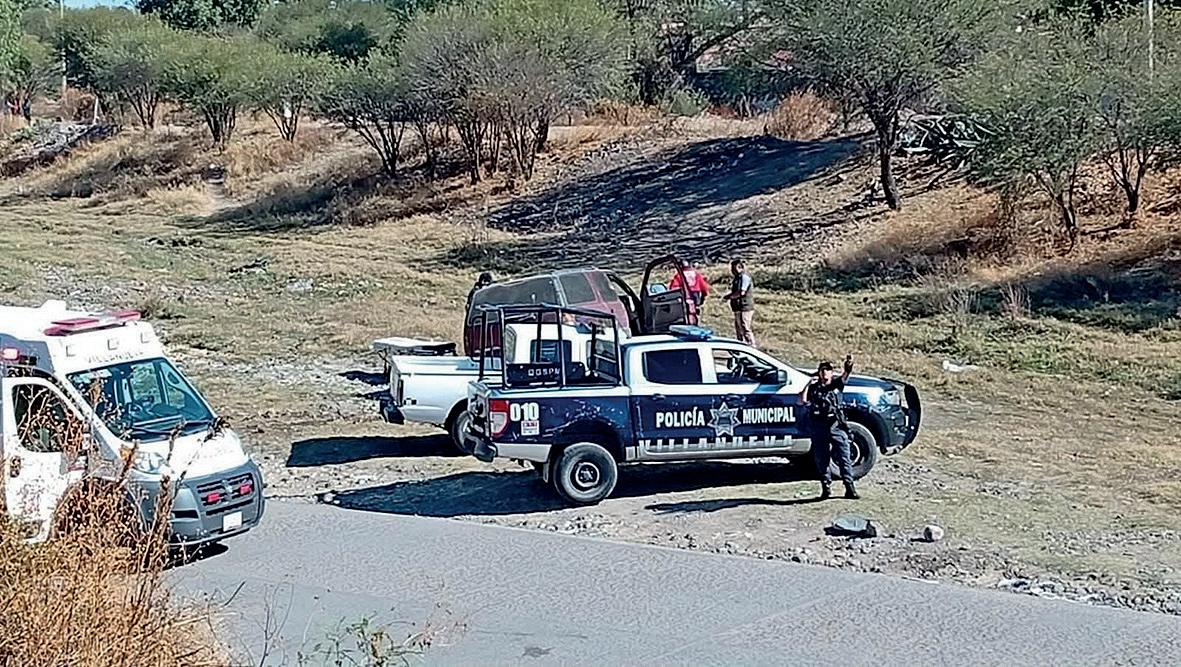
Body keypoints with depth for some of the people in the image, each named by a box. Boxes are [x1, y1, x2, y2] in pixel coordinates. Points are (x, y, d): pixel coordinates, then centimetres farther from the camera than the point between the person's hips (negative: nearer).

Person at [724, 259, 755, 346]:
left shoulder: (745, 277, -14)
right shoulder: (737, 277, 18)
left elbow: (741, 292, -23)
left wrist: (730, 296, -11)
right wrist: (730, 296, 6)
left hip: (745, 308, -11)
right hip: (738, 308, 11)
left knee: (746, 329, -10)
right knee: (739, 331, 16)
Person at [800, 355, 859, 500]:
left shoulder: (836, 384, 11)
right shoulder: (814, 387, 13)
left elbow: (845, 376, -11)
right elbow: (803, 400, -1)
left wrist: (849, 367, -32)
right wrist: (809, 384, -1)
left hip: (836, 426, -1)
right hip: (819, 427, 1)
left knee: (843, 458, -3)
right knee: (821, 460, 4)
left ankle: (850, 488, -2)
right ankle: (826, 488, 13)